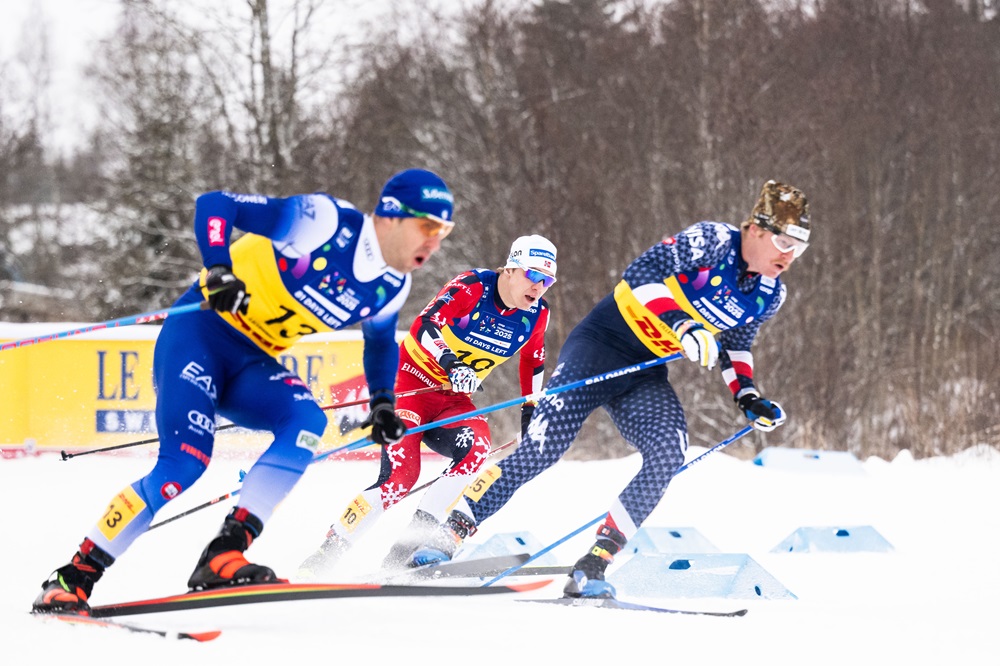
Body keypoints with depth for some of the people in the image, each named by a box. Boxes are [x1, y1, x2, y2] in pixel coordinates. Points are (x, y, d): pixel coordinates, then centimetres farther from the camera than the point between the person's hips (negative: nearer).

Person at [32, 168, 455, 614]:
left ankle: (222, 559, -26)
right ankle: (74, 578, -9)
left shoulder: (391, 288, 4)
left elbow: (380, 340, 28)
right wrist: (218, 272, -34)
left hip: (250, 363, 6)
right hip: (199, 332, -6)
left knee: (308, 422, -24)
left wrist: (383, 404, 16)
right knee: (184, 465, -22)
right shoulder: (325, 220, -18)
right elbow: (214, 205, -19)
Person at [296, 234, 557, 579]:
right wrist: (450, 363, -46)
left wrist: (531, 410, 20)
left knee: (477, 446, -27)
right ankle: (330, 550, -10)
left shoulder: (536, 314, -2)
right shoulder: (472, 287, -19)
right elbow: (424, 324, -30)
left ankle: (416, 537, -23)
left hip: (453, 398, 5)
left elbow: (533, 361, 18)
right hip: (412, 381, -5)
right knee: (400, 475, -22)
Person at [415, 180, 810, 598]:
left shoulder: (769, 296, 4)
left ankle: (593, 565, -18)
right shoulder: (713, 241, -15)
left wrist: (747, 396, 6)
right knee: (541, 449, -18)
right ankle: (452, 530, -5)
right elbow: (640, 274, -23)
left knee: (668, 456, -22)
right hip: (601, 345, -6)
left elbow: (735, 344, 22)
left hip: (645, 377, 6)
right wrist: (683, 327, -33)